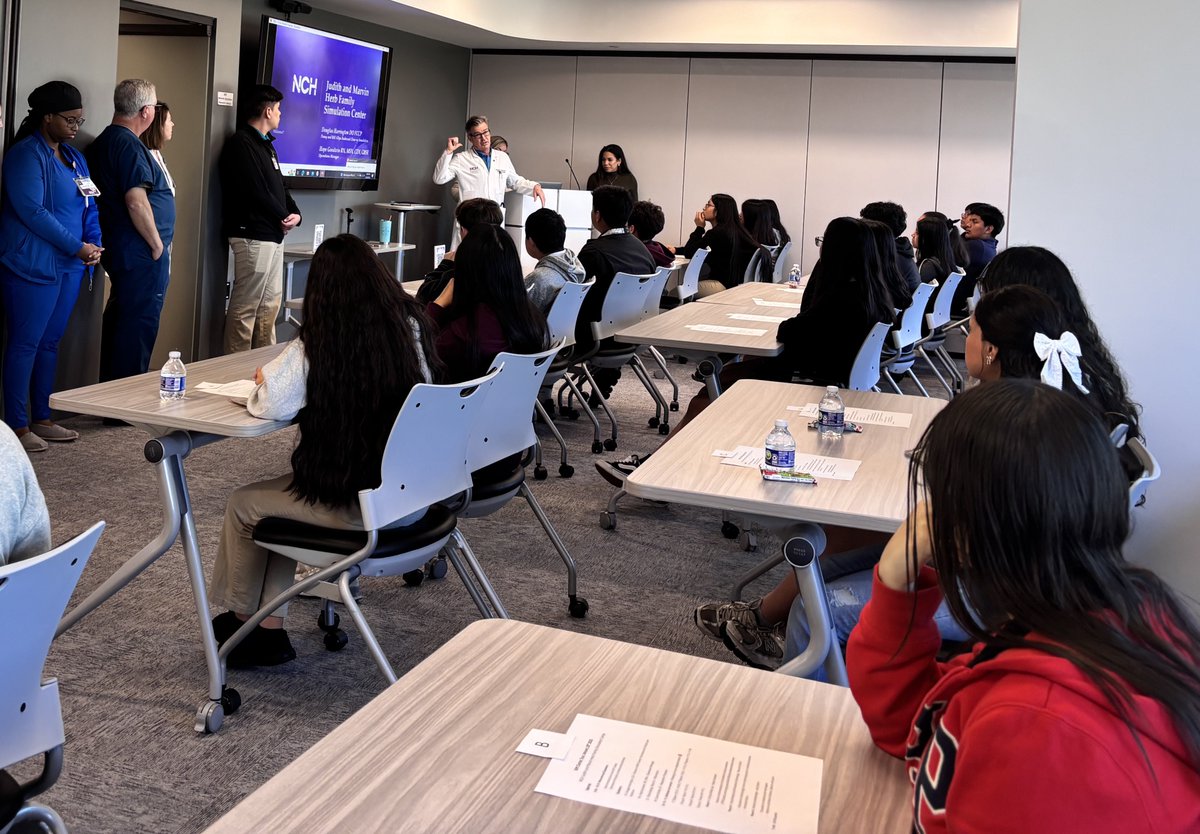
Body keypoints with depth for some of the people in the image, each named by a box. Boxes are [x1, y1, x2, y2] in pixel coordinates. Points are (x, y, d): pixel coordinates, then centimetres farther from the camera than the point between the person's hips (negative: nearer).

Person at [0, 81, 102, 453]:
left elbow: (89, 207, 19)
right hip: (33, 265, -8)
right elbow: (32, 211, -17)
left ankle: (42, 419, 19)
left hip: (69, 266, 8)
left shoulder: (74, 157, 17)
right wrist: (78, 247, -15)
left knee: (50, 342, 12)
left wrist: (94, 243, 0)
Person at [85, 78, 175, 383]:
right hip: (141, 254, -10)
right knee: (140, 327, -5)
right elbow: (136, 201, -24)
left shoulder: (102, 142, 15)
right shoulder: (129, 145, -16)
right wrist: (157, 244, -13)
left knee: (118, 322, 18)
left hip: (118, 251, 10)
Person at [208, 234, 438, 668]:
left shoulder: (317, 343, -15)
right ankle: (269, 631, 29)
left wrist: (265, 378, 1)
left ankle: (241, 618, 41)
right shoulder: (412, 325, 0)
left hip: (354, 505, -6)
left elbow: (271, 405, -22)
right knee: (280, 495, 28)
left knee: (243, 505, 21)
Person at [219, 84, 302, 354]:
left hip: (273, 235, 10)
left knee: (270, 302, 15)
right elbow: (256, 191, -19)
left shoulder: (265, 144, 19)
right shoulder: (240, 143, -11)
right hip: (253, 235, -10)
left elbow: (279, 185, 19)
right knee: (246, 305, -6)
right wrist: (283, 218, -8)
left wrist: (294, 214, 1)